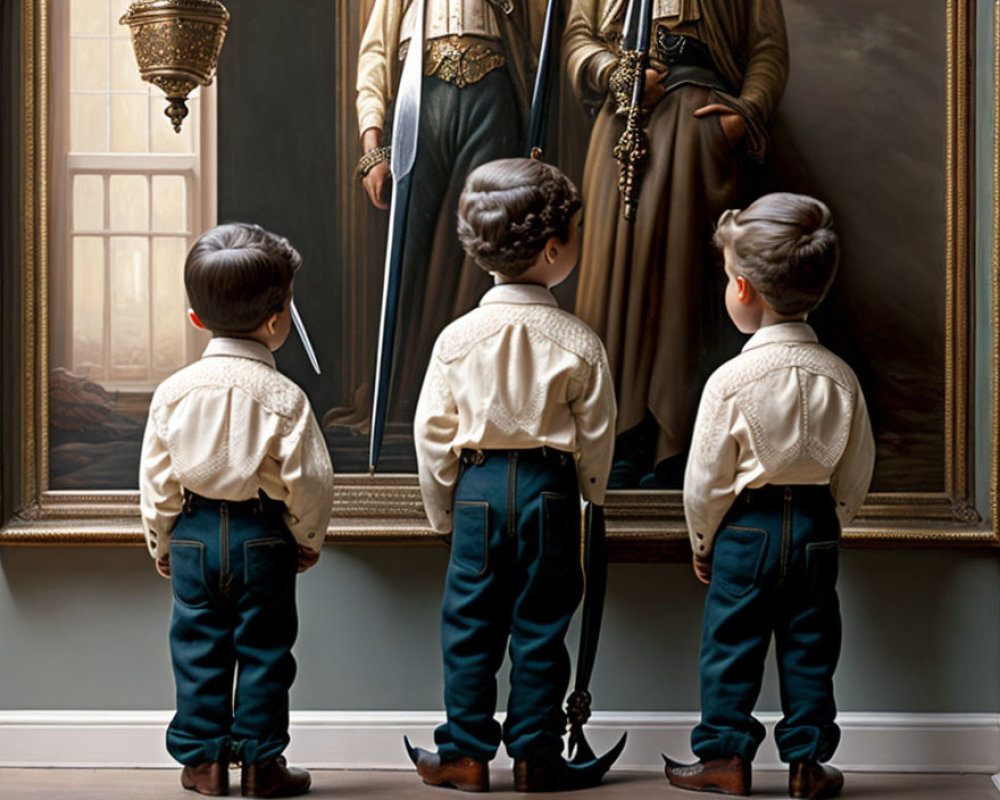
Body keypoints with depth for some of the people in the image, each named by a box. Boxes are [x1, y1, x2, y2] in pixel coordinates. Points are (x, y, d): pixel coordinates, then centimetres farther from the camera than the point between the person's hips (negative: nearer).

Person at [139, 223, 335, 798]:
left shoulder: (174, 390, -3)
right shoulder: (283, 396, -13)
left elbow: (157, 479, 1)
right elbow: (308, 481, -11)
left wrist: (162, 544, 13)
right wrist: (309, 540, 6)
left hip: (194, 534, 3)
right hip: (263, 538, -3)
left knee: (198, 646, 11)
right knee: (263, 648, 8)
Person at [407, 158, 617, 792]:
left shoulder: (457, 337, -5)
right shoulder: (578, 343, -9)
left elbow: (433, 435, -1)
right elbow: (596, 436, -2)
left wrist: (441, 509, 12)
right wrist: (591, 498, 16)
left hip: (478, 485, 1)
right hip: (550, 488, -1)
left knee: (469, 624, 10)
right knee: (540, 627, 8)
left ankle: (466, 755, 16)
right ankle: (536, 757, 14)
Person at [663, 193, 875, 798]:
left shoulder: (732, 381, -15)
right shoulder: (840, 377, -4)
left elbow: (706, 479, -9)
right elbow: (856, 474, 3)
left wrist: (702, 543, 6)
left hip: (747, 528, -3)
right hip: (816, 529, 3)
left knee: (731, 646, 9)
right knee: (809, 649, 12)